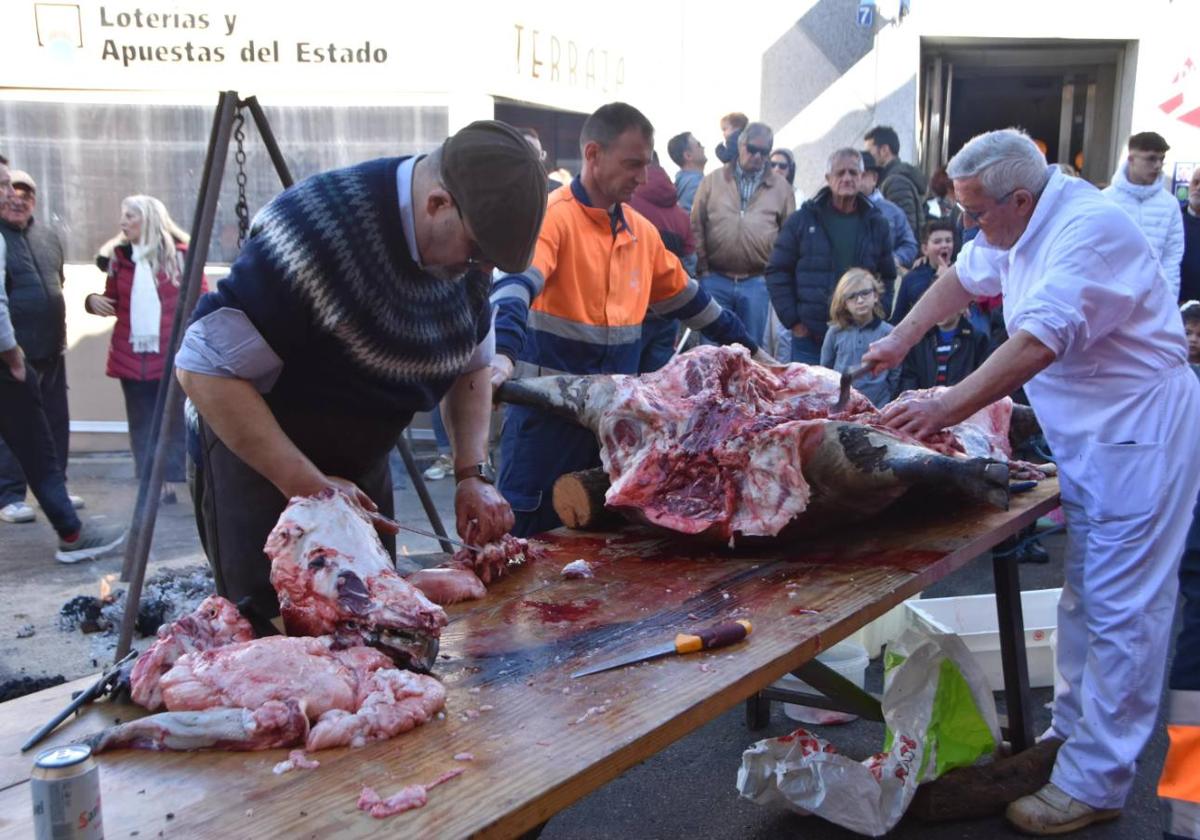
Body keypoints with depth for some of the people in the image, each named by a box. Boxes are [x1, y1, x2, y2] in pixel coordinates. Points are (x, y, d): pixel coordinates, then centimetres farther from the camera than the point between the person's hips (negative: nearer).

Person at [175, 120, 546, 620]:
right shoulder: (320, 230, -31)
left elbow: (472, 365, 6)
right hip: (260, 462, -6)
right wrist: (307, 486, -29)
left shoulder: (470, 244, -8)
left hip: (363, 464, 7)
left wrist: (473, 474, -8)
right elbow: (205, 371, -27)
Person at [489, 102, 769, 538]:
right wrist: (503, 355, -46)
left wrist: (749, 348, 24)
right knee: (529, 540, 1)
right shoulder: (551, 217, -12)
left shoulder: (642, 232, 12)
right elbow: (514, 285, -28)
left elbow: (688, 298, 22)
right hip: (548, 409, -7)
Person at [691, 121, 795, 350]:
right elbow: (696, 226, 3)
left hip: (757, 282, 1)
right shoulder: (713, 181, 5)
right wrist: (702, 268, -2)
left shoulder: (781, 187, 6)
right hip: (715, 279, 0)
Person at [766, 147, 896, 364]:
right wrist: (792, 321, -3)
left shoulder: (876, 224, 10)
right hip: (808, 336, -1)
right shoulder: (802, 220, 3)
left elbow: (887, 276, 15)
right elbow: (777, 272, 3)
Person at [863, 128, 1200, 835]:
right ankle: (1069, 737, 29)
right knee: (1083, 596, 16)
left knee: (1121, 610, -5)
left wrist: (943, 411, -31)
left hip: (1138, 428, -10)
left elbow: (1036, 346, -32)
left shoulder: (1088, 230, -24)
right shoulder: (1023, 225, 6)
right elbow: (966, 277, 22)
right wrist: (902, 339, 13)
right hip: (1086, 431, 10)